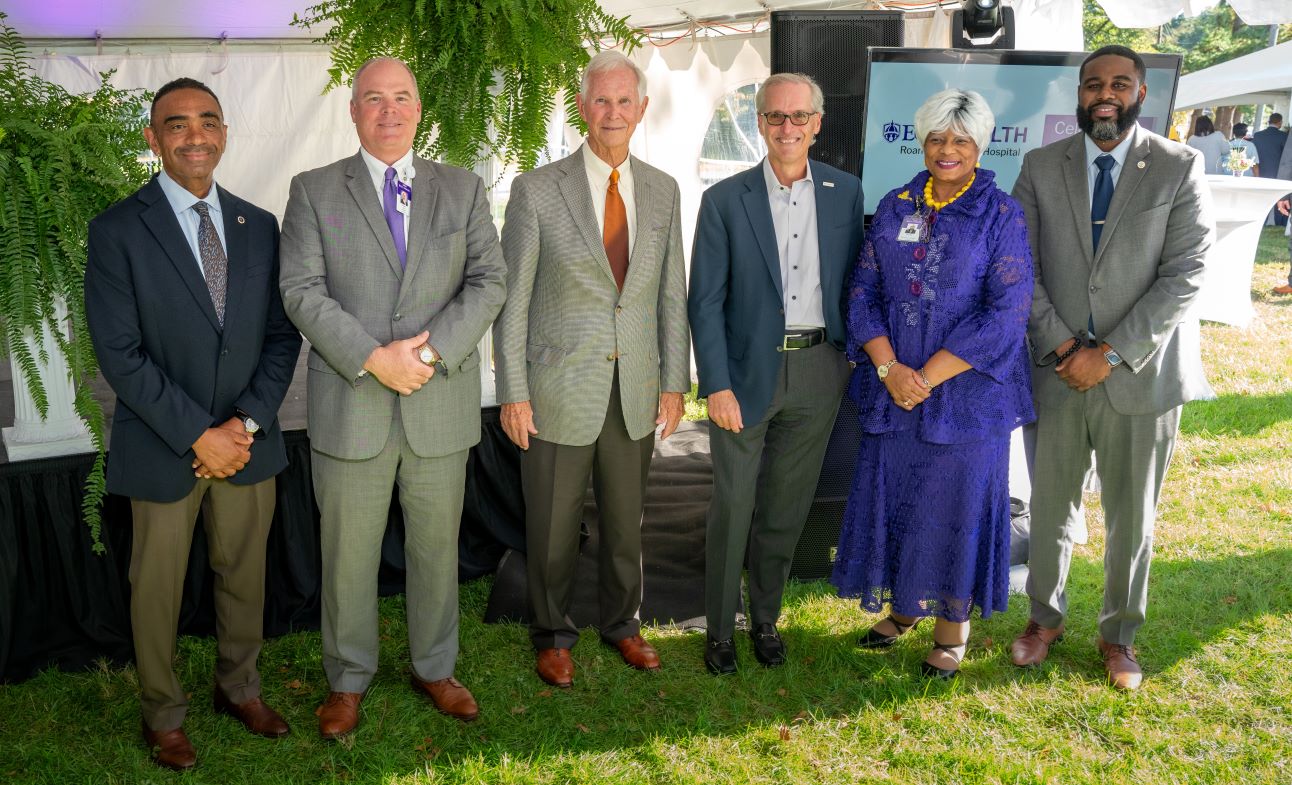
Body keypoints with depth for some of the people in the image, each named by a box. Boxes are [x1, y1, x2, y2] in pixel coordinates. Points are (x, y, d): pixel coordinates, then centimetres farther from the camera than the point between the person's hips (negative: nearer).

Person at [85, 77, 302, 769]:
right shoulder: (117, 231, -9)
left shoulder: (259, 227, 4)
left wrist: (248, 422, -10)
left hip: (248, 442, 4)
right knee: (157, 587, 12)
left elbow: (282, 335, 3)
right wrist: (198, 435, -16)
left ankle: (239, 688, 39)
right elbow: (119, 354, -13)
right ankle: (163, 713, 32)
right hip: (162, 447, -3)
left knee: (245, 574, 17)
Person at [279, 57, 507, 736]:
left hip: (441, 407, 2)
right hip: (350, 407, -1)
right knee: (347, 554, 8)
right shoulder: (313, 192, 4)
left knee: (436, 547, 13)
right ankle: (348, 680, 28)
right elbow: (302, 291, -6)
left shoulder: (463, 189, 9)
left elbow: (489, 280, -1)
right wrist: (373, 359, -18)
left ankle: (434, 669, 32)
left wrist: (432, 352, -15)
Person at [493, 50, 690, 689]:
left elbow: (672, 293, 7)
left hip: (635, 393, 4)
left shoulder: (662, 191, 4)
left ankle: (622, 624, 39)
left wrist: (675, 382, 4)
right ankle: (553, 635, 32)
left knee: (626, 522, 17)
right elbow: (511, 298, -7)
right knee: (553, 528, 10)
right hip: (558, 391, -3)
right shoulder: (537, 190, -8)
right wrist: (512, 392, -9)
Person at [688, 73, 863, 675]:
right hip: (745, 371, -2)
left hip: (818, 372, 3)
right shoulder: (725, 200, -4)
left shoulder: (846, 193, 4)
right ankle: (720, 629, 21)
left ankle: (765, 619, 30)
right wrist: (716, 384, -12)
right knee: (732, 508, 4)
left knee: (786, 510, 13)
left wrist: (854, 361, 5)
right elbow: (705, 302, -5)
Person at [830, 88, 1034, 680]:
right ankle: (903, 607, 34)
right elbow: (863, 293, 3)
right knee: (891, 497, 12)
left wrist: (928, 376, -16)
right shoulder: (894, 208, 6)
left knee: (956, 504, 5)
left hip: (967, 392, -4)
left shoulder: (1001, 215, -6)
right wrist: (889, 369, -12)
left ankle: (951, 627, 26)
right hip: (892, 387, 4)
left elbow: (1006, 313, -13)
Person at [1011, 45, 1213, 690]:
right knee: (1051, 508, 13)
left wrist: (1111, 355, -15)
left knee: (1132, 517, 11)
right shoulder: (1040, 168, 2)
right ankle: (1046, 618, 34)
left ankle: (1119, 635, 30)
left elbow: (1184, 274, -9)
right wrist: (1064, 348, -12)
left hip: (1139, 373, -1)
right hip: (1057, 371, 1)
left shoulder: (1180, 169, -3)